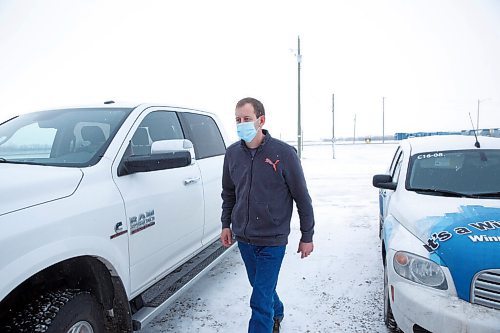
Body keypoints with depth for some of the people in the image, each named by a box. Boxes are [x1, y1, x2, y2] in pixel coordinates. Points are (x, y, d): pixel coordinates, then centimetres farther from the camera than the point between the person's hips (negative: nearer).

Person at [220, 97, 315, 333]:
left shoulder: (284, 153, -14)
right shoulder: (232, 153, -1)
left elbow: (302, 198, -7)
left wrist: (307, 236, -4)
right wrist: (226, 224, 11)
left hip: (272, 241, -5)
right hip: (243, 239, 5)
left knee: (260, 300, -4)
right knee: (262, 287, 24)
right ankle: (277, 314, 53)